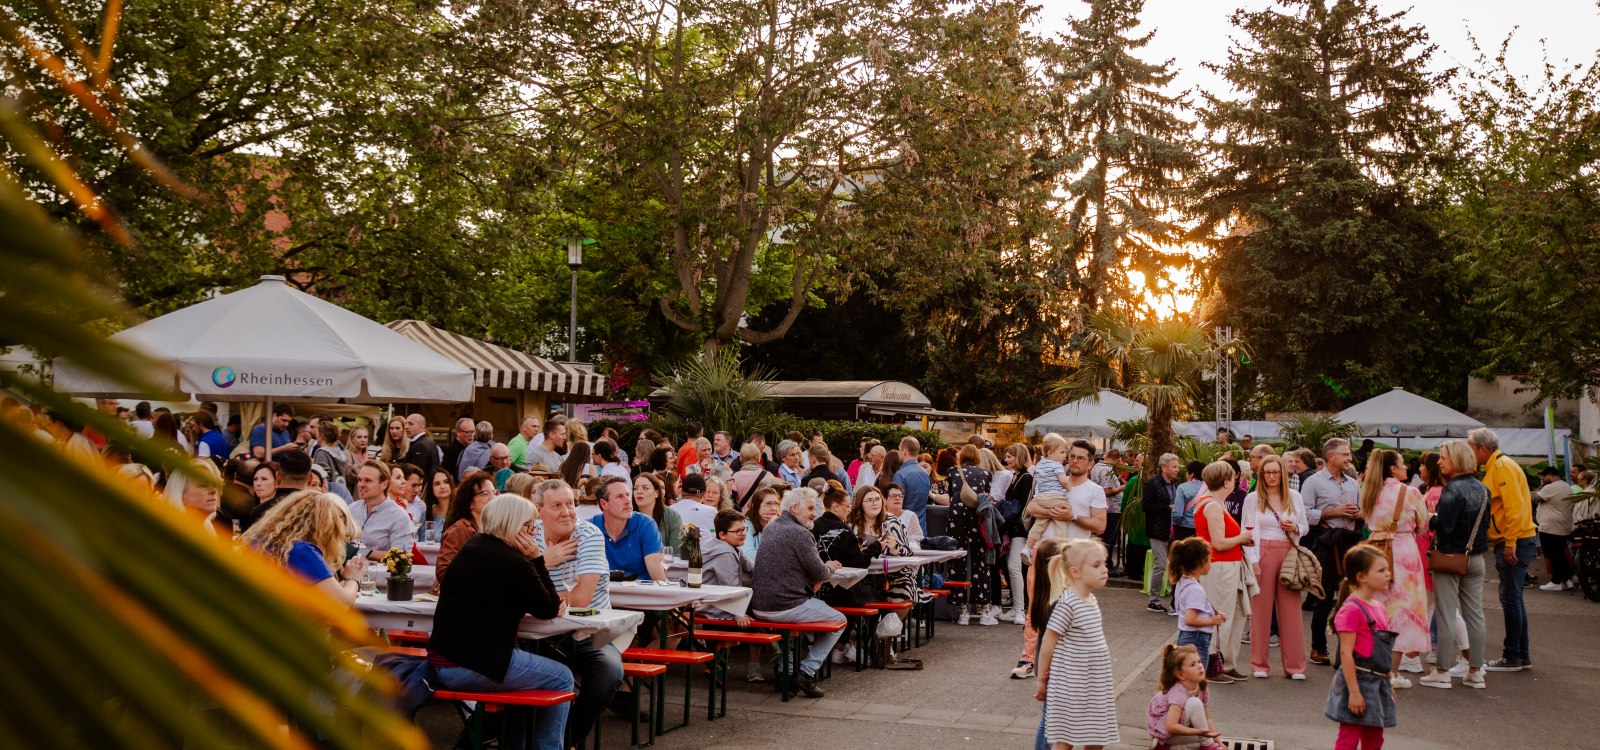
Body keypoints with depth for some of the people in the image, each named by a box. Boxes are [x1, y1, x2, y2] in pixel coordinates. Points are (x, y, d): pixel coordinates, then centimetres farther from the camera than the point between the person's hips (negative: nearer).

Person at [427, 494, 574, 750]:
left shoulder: (474, 547, 13)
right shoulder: (513, 562, -15)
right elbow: (549, 610, -2)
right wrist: (536, 559, -2)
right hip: (472, 667, -9)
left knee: (528, 660, 30)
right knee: (562, 678, 4)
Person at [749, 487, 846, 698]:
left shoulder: (770, 528, 13)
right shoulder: (799, 534, -15)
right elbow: (820, 574, -10)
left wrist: (825, 567, 9)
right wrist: (830, 568, 14)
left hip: (759, 604, 9)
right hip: (784, 607, -9)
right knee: (839, 621, 7)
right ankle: (806, 672, 2)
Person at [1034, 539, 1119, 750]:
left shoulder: (1092, 600, 6)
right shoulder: (1067, 605, -20)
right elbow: (1047, 645, -14)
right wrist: (1042, 681, -7)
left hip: (1095, 684, 8)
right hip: (1071, 685, -8)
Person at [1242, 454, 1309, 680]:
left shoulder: (1294, 497, 10)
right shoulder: (1252, 498, 3)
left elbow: (1305, 526, 16)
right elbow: (1247, 532, 2)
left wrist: (1295, 528, -7)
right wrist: (1253, 561, -6)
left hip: (1288, 554, 2)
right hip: (1263, 554, -2)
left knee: (1291, 610, 0)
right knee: (1261, 608, 2)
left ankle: (1294, 665, 6)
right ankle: (1259, 664, 10)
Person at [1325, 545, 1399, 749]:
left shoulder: (1378, 607, 10)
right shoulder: (1351, 609, -17)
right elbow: (1346, 653, -20)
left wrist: (1388, 683, 20)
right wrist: (1354, 691, -22)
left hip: (1378, 683, 9)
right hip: (1359, 680, -9)